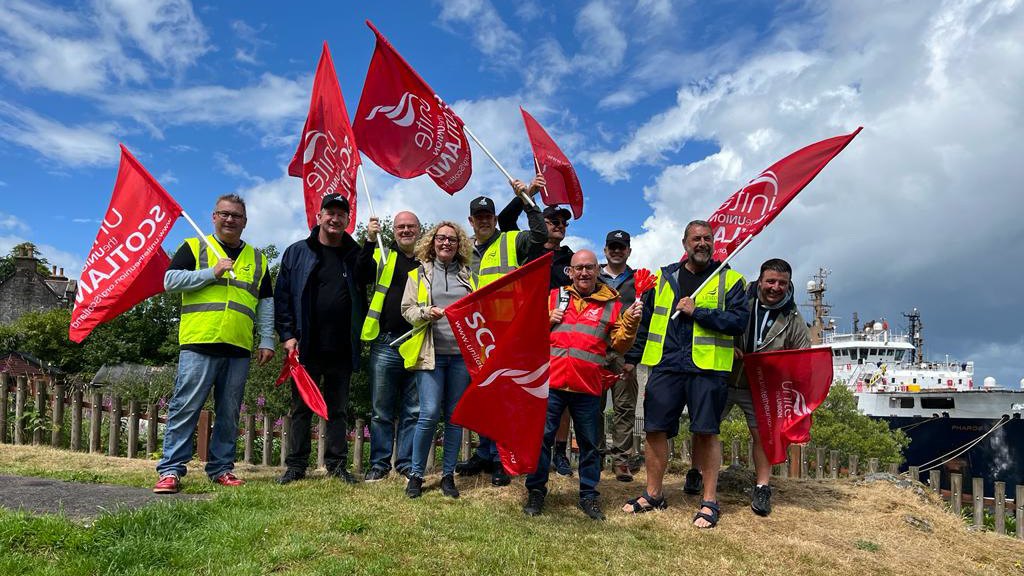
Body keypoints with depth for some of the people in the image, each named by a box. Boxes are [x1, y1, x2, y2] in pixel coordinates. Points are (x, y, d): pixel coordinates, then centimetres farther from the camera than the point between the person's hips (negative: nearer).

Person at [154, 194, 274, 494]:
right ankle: (171, 469, 1)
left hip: (239, 349, 3)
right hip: (199, 345, -3)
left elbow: (266, 303, 17)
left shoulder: (256, 258, 18)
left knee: (229, 413, 7)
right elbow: (170, 280, -3)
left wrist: (267, 340, 8)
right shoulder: (194, 247, 9)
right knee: (186, 408, -4)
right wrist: (212, 272, -10)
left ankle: (221, 467, 16)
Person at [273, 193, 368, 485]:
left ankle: (337, 464, 19)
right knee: (301, 408, 7)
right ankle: (295, 465, 16)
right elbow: (282, 295, 1)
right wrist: (287, 335, -5)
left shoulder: (355, 255, 9)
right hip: (306, 347, -1)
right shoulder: (297, 252, 5)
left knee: (338, 410, 10)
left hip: (343, 349, 1)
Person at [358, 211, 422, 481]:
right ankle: (379, 463, 17)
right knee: (381, 410, 6)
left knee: (413, 411, 7)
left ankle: (407, 464, 17)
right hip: (386, 344, -1)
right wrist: (370, 241, -23)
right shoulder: (383, 256, 9)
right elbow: (363, 271, -11)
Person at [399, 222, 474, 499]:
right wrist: (426, 313, -15)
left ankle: (448, 474, 17)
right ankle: (416, 474, 6)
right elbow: (407, 309, 4)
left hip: (462, 354, 3)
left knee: (455, 416, 5)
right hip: (431, 353, -2)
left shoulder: (467, 276, 15)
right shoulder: (419, 274, 10)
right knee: (429, 414, -10)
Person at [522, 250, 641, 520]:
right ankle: (535, 491, 19)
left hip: (588, 388, 0)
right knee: (541, 437, 4)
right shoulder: (554, 297, 12)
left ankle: (589, 495, 24)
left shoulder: (611, 304, 9)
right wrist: (547, 320, -3)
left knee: (589, 444, 9)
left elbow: (620, 345, 6)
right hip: (551, 383, 0)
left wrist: (629, 323, -10)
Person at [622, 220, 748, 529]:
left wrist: (697, 312, -11)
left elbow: (739, 321, -7)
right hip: (665, 365, 3)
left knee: (706, 432, 1)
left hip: (707, 367, -3)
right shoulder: (664, 278, 15)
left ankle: (710, 501, 15)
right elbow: (645, 321, 18)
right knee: (655, 430, 4)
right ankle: (653, 494, 21)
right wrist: (631, 358, 14)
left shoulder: (730, 280, 6)